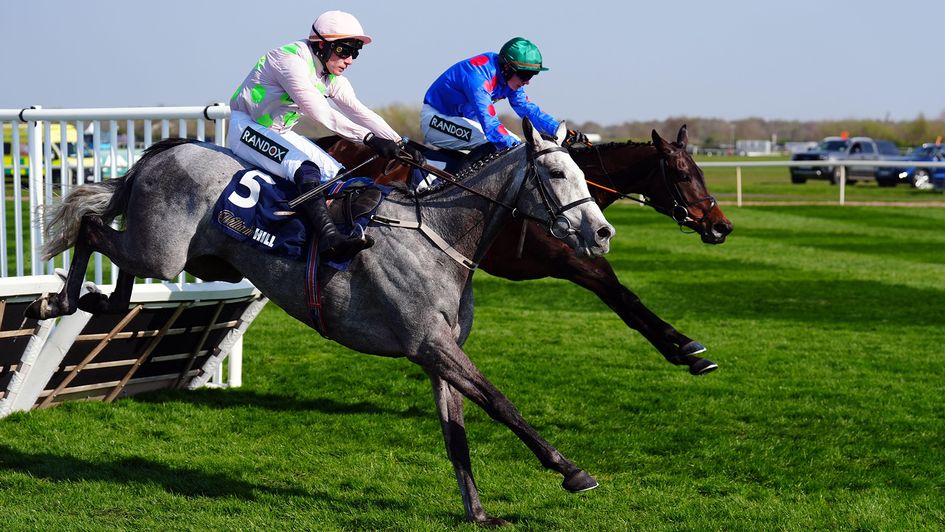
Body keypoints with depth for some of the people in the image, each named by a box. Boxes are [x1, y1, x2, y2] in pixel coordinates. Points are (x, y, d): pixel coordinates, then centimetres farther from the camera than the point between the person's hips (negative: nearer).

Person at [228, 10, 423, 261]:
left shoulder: (331, 77, 3)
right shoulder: (291, 59, -25)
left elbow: (360, 112, -1)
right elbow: (320, 112, -34)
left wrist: (399, 145, -14)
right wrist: (369, 138, -40)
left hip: (280, 133, 10)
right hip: (246, 128, -10)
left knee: (338, 174, -3)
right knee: (306, 168, -31)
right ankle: (330, 239, -45)